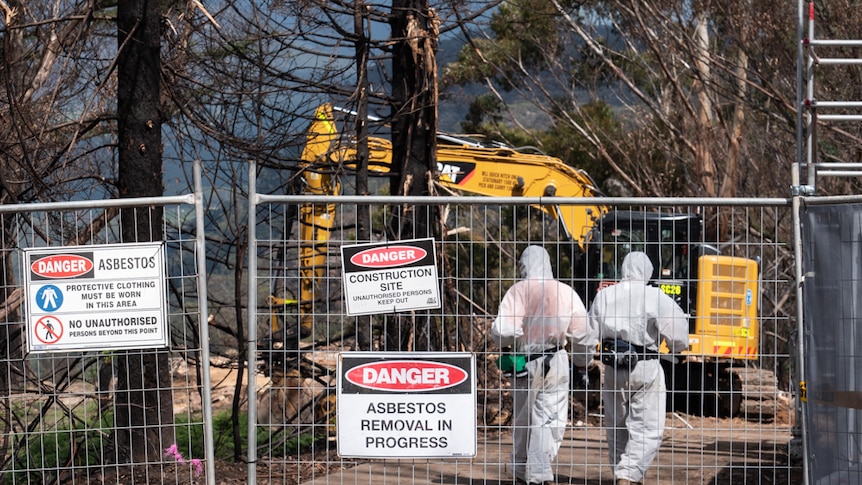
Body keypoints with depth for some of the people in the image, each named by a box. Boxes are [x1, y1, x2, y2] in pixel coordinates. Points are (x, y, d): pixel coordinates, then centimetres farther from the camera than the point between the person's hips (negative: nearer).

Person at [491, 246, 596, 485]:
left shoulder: (518, 291, -7)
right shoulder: (566, 292, -1)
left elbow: (502, 331, -17)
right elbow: (582, 334, 4)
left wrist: (500, 335, 7)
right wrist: (583, 360, 22)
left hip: (525, 362, 0)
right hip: (556, 363, 0)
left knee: (523, 418, 15)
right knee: (550, 418, 1)